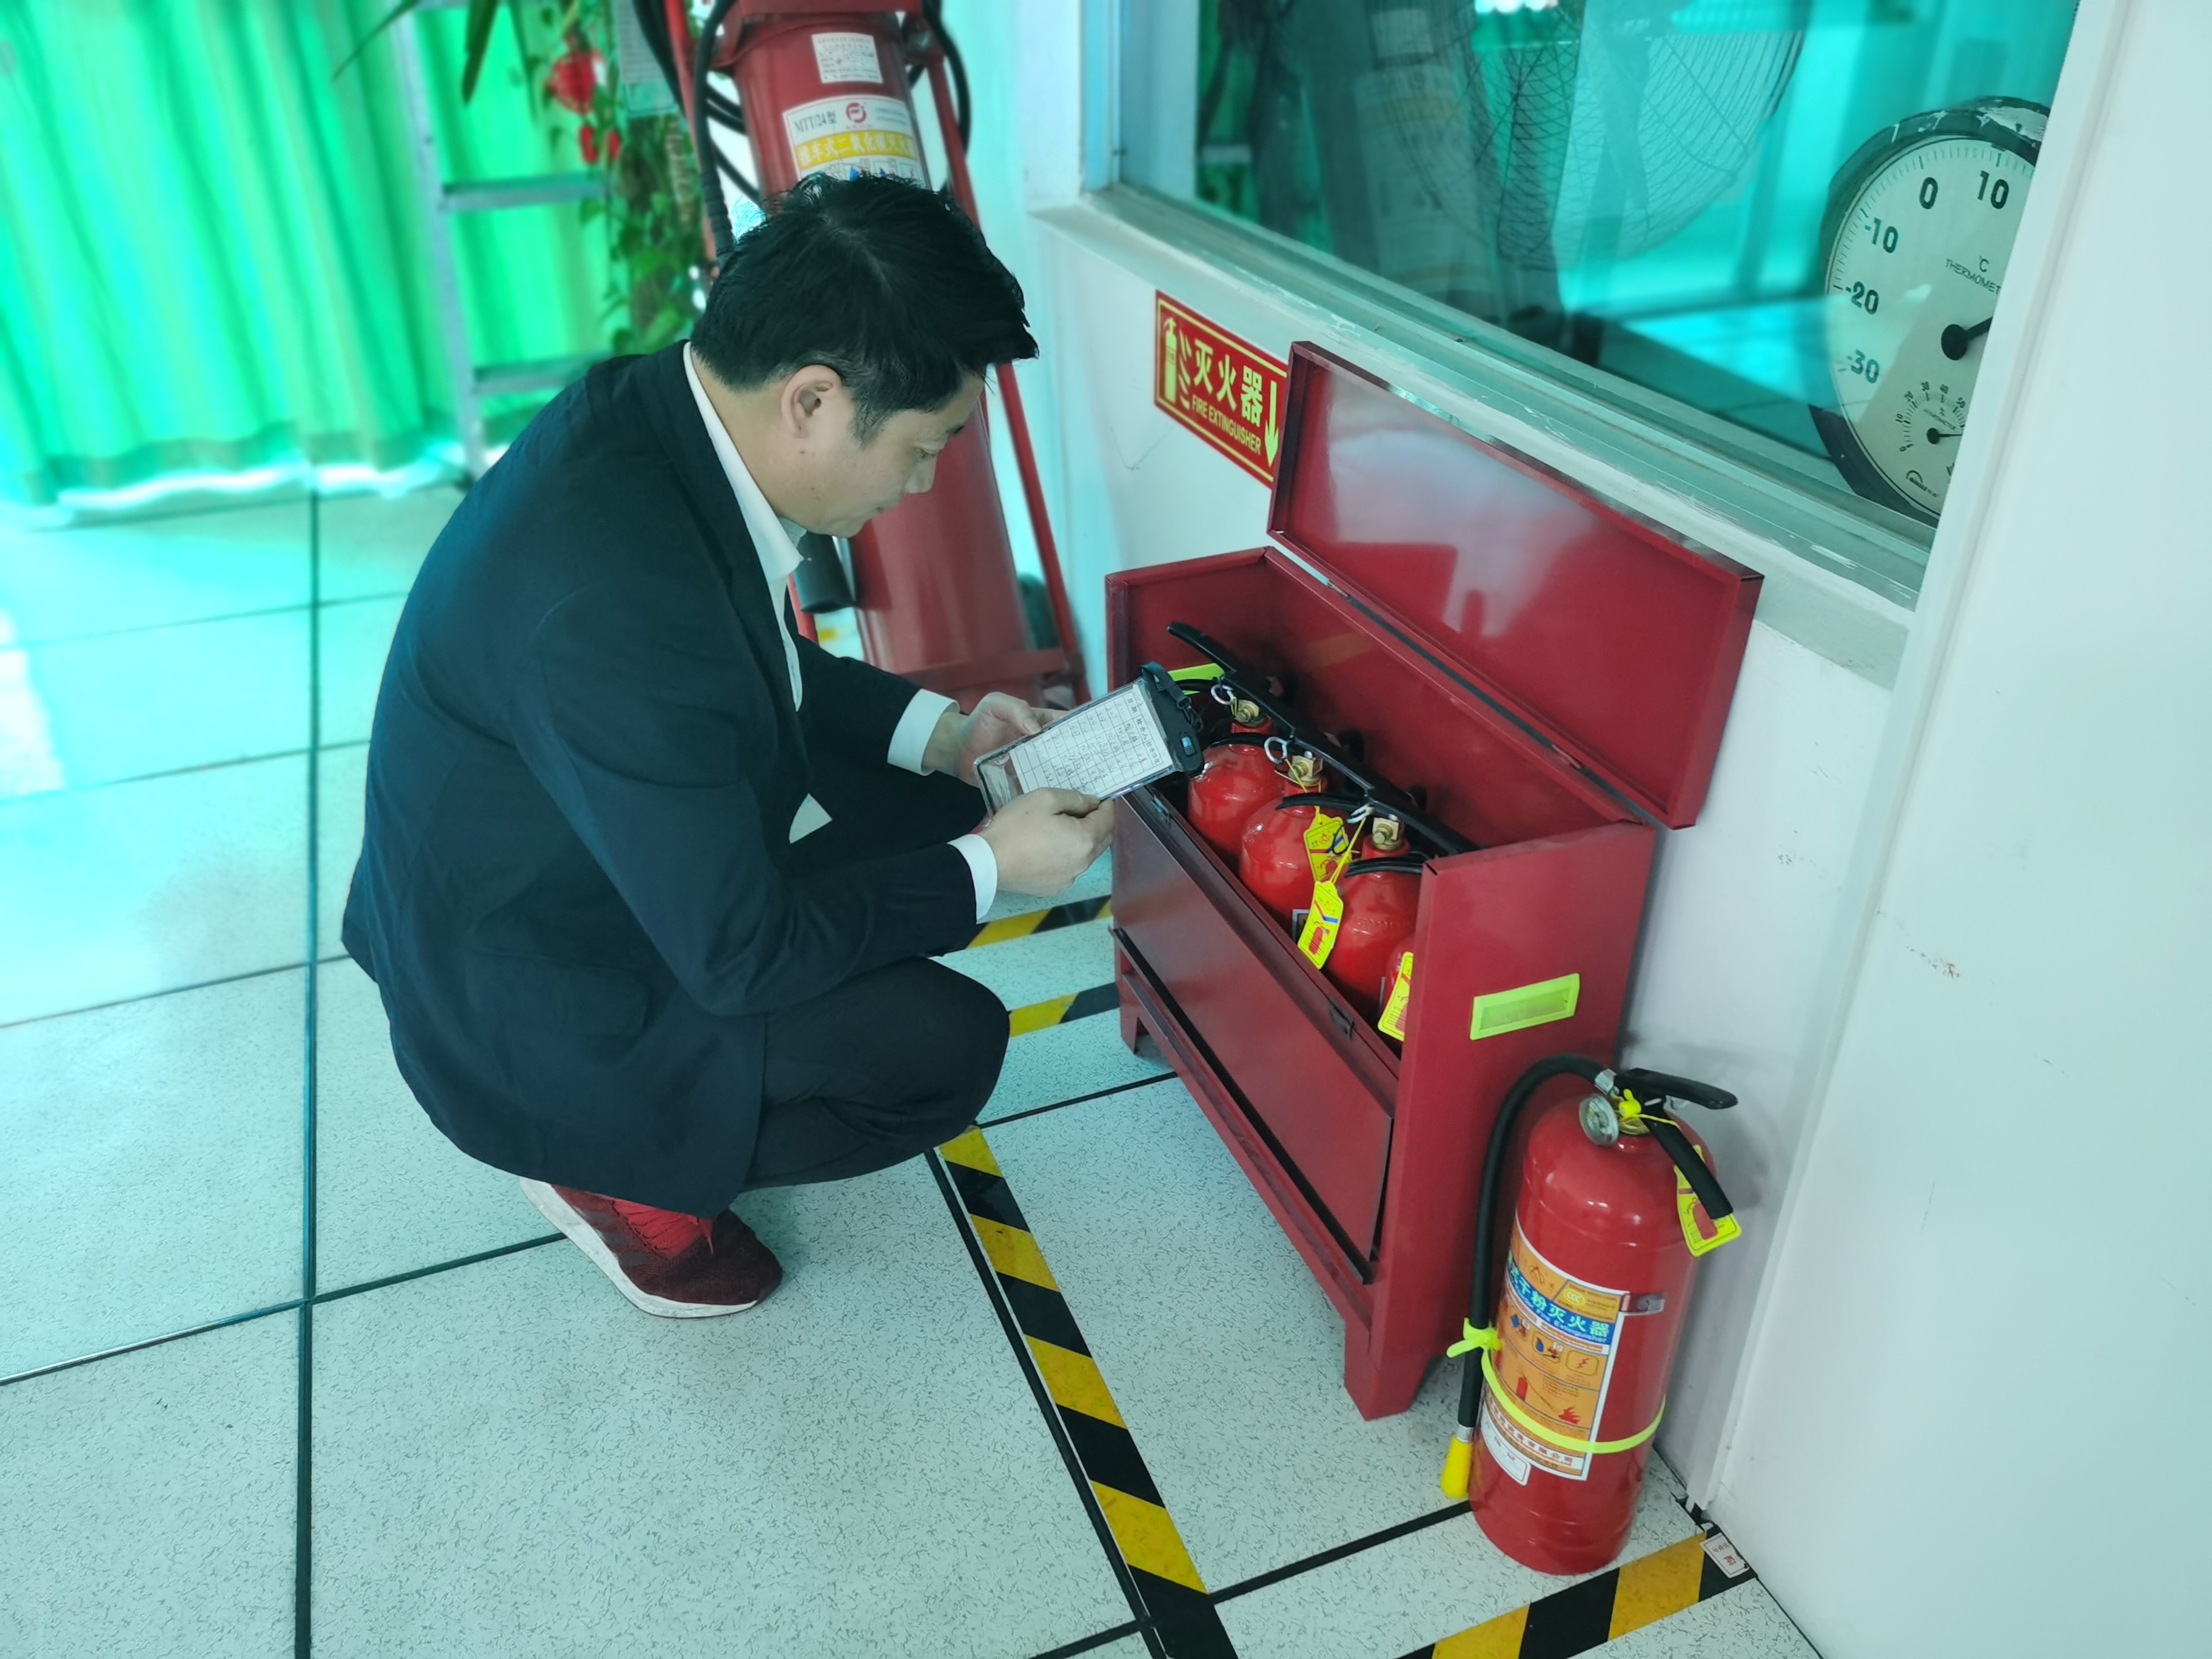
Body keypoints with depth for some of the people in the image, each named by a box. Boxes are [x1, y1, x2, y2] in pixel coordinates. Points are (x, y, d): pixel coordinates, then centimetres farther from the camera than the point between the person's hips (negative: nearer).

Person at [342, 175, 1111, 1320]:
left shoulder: (655, 407, -11)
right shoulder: (619, 597, -38)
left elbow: (756, 661, 9)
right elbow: (743, 955, -26)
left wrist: (941, 732, 0)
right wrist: (991, 869, -16)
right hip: (528, 1020, -9)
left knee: (935, 814, 6)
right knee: (945, 1044, -15)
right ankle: (619, 1172, 7)